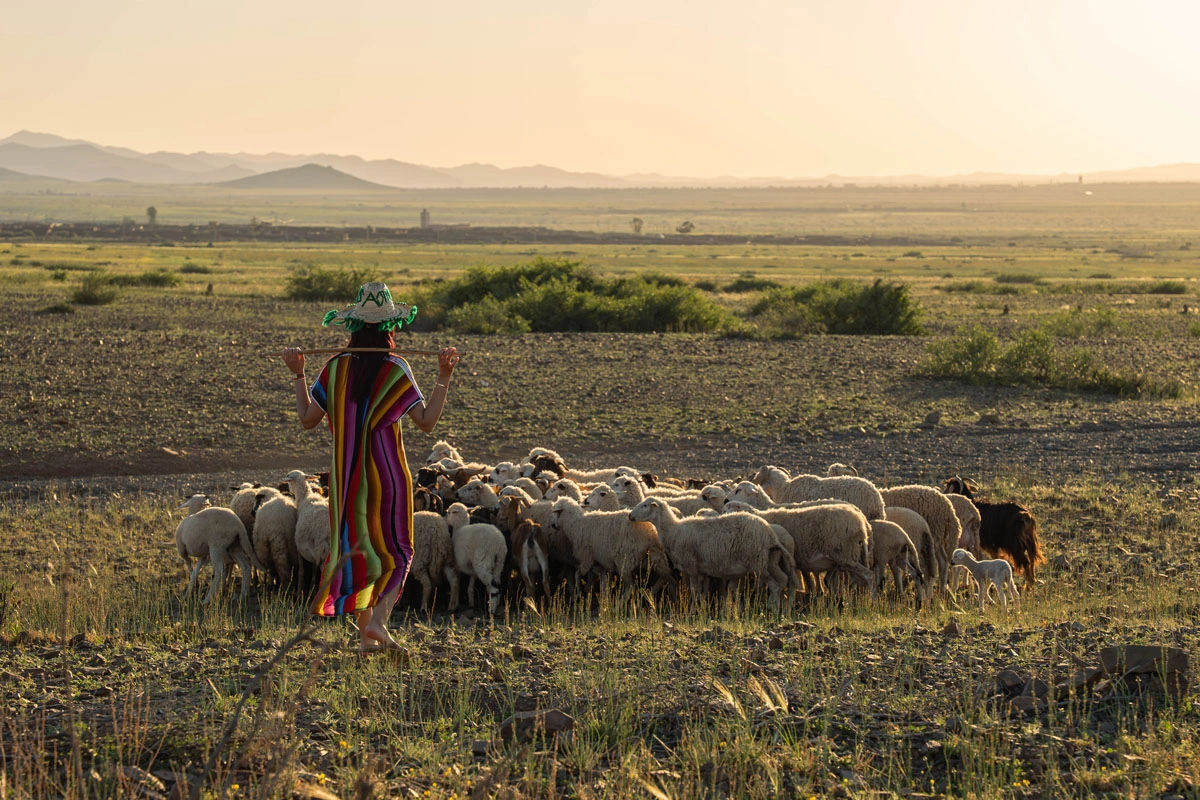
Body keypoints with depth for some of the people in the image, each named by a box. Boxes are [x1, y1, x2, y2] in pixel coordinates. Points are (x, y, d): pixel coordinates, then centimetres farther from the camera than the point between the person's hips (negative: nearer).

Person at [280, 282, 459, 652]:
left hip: (346, 476, 3)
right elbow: (426, 420, -12)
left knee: (356, 547, 12)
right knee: (395, 549, 9)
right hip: (387, 472, -3)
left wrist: (298, 374, 10)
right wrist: (444, 378, -11)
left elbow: (308, 418, 3)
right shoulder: (395, 369, -10)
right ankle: (378, 618, -10)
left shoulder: (336, 368, -1)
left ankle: (365, 633, 12)